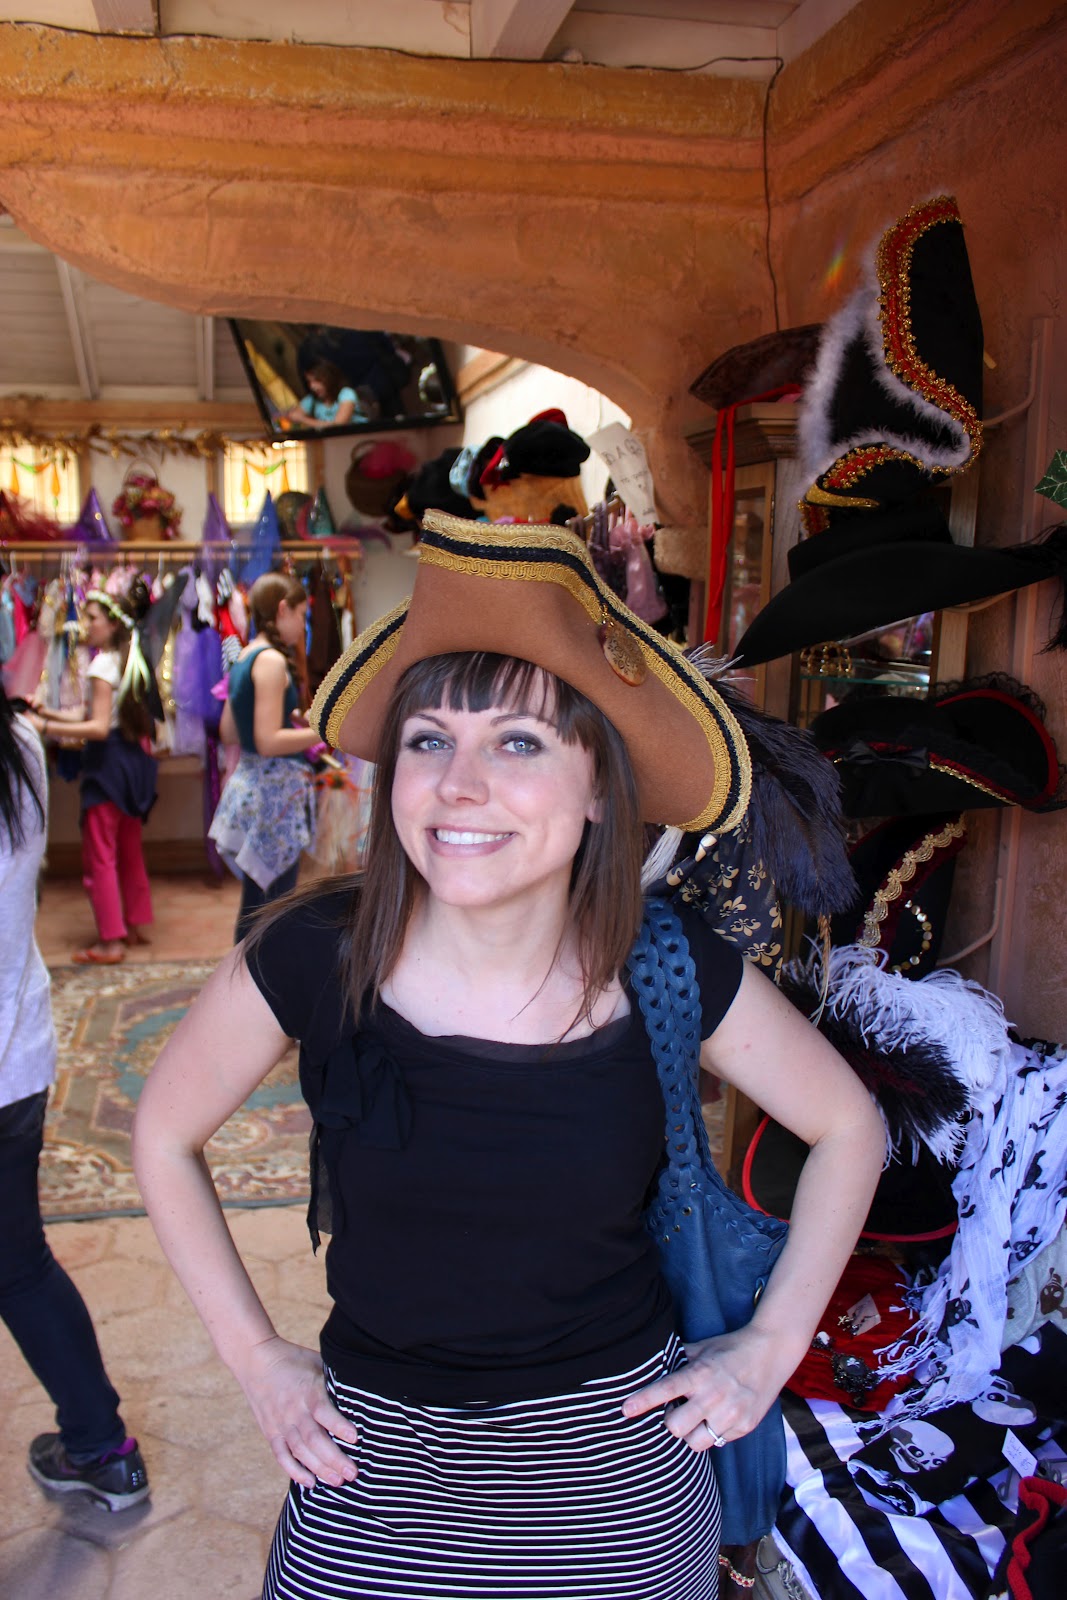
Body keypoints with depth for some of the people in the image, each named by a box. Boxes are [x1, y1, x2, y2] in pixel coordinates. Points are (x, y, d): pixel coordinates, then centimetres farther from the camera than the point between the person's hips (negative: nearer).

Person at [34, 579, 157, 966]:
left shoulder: (103, 663, -15)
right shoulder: (132, 660, 12)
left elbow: (99, 728, -20)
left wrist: (46, 726, -19)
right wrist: (52, 714, 11)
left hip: (108, 762, -9)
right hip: (133, 760, 9)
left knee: (99, 854, -3)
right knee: (129, 850, 17)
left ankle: (110, 941, -1)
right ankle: (136, 924, 25)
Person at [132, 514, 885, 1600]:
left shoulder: (674, 970, -17)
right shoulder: (315, 958, -18)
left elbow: (848, 1125, 0)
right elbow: (165, 1134, 0)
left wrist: (775, 1341, -1)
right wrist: (253, 1356, -1)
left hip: (614, 1466, 1)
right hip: (375, 1465, 0)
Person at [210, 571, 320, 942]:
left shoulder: (243, 658, 13)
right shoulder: (271, 661, -15)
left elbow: (229, 733, 18)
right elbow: (268, 742, -20)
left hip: (250, 784, 10)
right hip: (274, 791, -10)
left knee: (254, 904, 16)